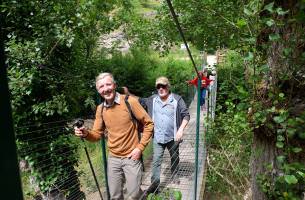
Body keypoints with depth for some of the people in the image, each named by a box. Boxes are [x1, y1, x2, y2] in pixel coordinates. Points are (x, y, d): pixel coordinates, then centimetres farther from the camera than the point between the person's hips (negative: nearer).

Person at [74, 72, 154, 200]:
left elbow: (148, 124, -9)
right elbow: (97, 134, 6)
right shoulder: (100, 109, 1)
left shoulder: (130, 101, -14)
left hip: (131, 157, -4)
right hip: (113, 158, 5)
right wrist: (86, 133, -15)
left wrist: (140, 147, -13)